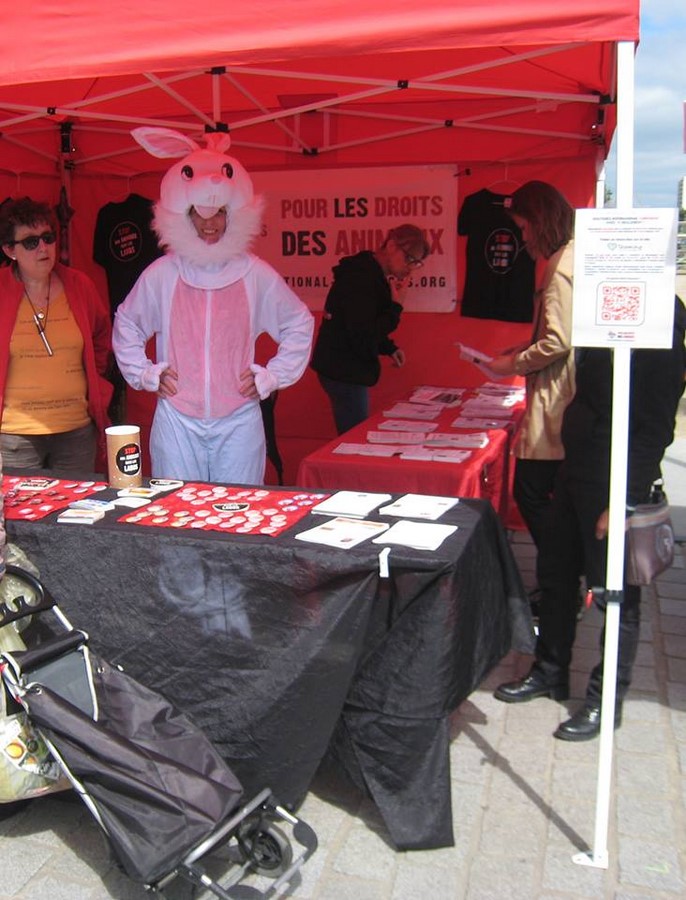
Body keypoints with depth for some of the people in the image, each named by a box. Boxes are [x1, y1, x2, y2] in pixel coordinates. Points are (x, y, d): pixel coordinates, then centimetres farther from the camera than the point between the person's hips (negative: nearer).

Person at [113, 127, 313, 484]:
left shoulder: (256, 274, 0)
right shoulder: (161, 274, 1)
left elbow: (300, 324, 12)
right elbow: (126, 325, 16)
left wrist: (271, 376, 4)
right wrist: (147, 374, 6)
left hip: (238, 422, 0)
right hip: (177, 421, 0)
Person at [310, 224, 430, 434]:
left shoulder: (371, 273, 11)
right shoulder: (361, 277, -20)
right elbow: (364, 338, -25)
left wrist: (389, 349, 9)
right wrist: (396, 306, -19)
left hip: (344, 368, 10)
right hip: (343, 371, -10)